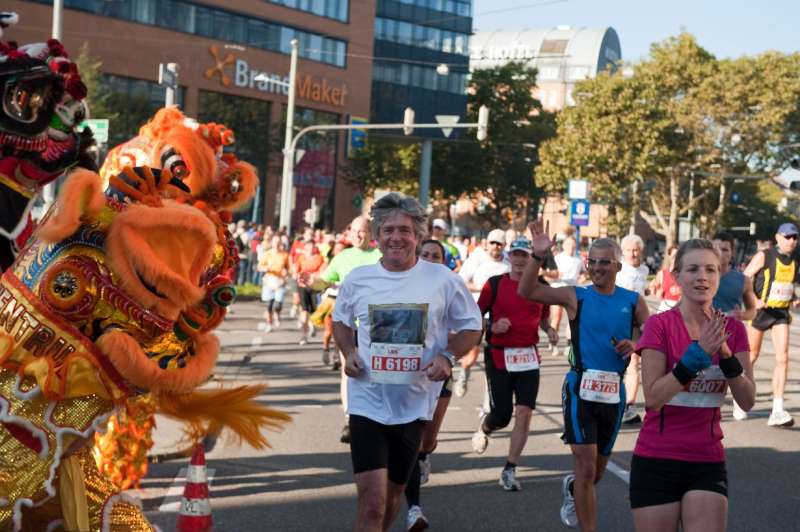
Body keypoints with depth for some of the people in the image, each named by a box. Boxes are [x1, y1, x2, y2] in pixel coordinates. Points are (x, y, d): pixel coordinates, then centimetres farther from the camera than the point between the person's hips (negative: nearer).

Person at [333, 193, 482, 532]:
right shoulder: (358, 279, -1)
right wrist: (348, 352, -1)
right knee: (372, 502, -13)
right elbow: (340, 319, 18)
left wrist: (447, 356, -12)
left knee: (393, 496, 18)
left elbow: (471, 326, 6)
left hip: (415, 405, 1)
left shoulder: (442, 279, -5)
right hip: (368, 402, -1)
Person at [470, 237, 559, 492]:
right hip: (499, 356, -2)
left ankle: (510, 471, 3)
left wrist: (549, 330, 1)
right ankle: (484, 428, 35)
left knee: (524, 413, -7)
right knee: (502, 414, -4)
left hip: (528, 357, 2)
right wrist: (492, 327, -15)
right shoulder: (494, 284, -1)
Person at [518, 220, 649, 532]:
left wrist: (635, 346, -16)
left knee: (598, 470, 17)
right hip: (581, 388, -3)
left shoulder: (633, 301, 6)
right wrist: (538, 255, -24)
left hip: (614, 391, 4)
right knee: (586, 466, -11)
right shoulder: (576, 297, -2)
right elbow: (526, 291, -12)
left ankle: (572, 488, 51)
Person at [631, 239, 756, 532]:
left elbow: (747, 401, -2)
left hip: (708, 463, 3)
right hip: (657, 461, -3)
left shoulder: (733, 329, 3)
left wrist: (725, 354, -17)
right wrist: (698, 353, -23)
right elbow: (652, 397, -16)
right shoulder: (660, 325, -9)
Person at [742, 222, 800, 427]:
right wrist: (754, 300, -23)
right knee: (752, 356, 10)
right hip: (761, 310, -3)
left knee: (782, 358, -11)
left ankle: (777, 411, -14)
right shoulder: (763, 257, -9)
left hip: (781, 314, 3)